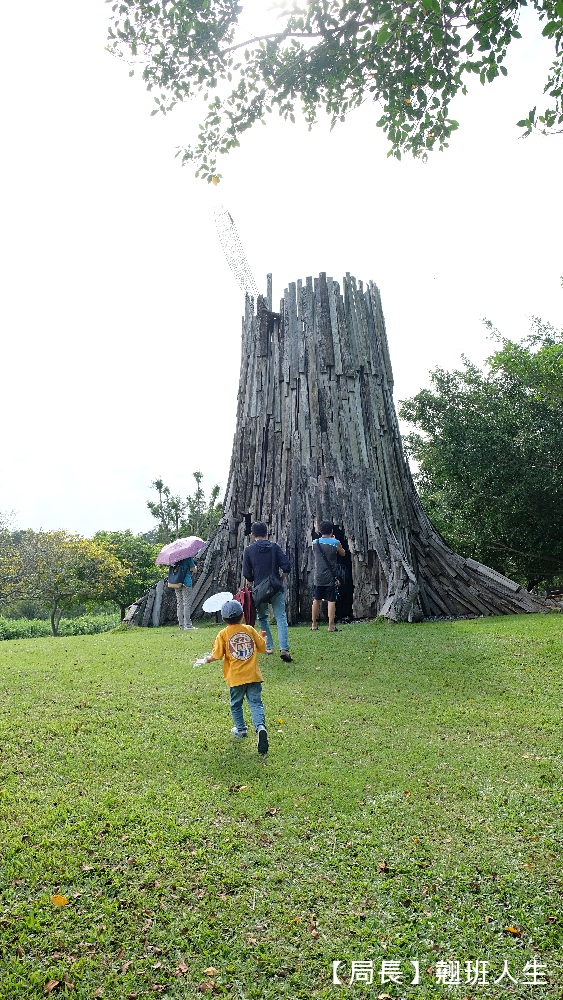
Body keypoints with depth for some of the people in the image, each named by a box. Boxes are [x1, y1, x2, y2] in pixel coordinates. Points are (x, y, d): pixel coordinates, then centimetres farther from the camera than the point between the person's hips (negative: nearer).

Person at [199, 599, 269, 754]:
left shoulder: (223, 634, -4)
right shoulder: (250, 630, 3)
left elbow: (217, 655, -7)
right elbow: (262, 647, 10)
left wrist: (206, 659, 13)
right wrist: (262, 637, 31)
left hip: (236, 677, -1)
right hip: (253, 675, 1)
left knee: (236, 704, 19)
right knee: (256, 703, 1)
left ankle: (241, 729, 30)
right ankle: (260, 727, -21)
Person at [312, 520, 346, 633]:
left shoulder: (315, 542, -2)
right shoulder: (336, 543, -7)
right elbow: (343, 553, 11)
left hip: (318, 577, 2)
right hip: (330, 577, -2)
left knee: (316, 600, 12)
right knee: (331, 601, 1)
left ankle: (314, 625, 18)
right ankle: (331, 626, 0)